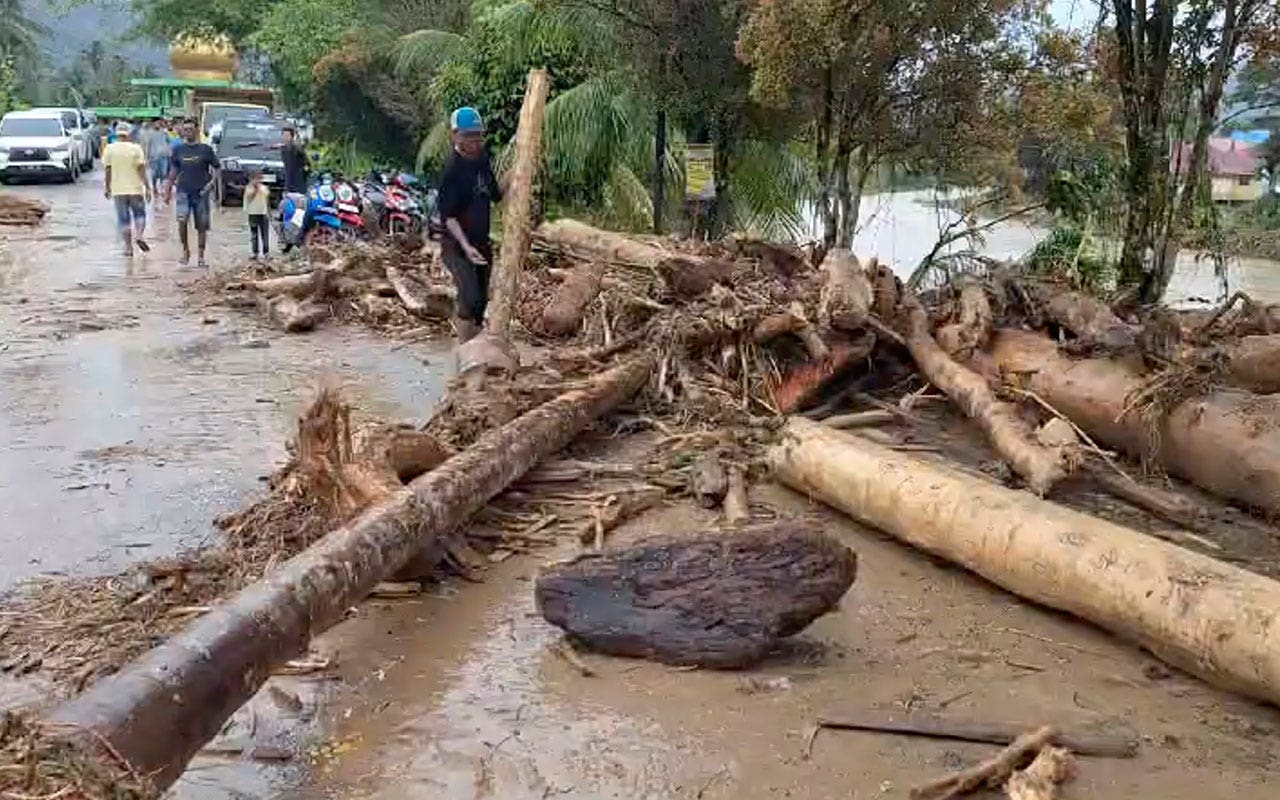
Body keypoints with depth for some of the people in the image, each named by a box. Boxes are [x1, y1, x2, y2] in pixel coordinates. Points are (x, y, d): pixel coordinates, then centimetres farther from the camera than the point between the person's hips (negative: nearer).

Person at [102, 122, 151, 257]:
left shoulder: (109, 149, 0)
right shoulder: (135, 148, -5)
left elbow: (108, 170, 1)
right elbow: (141, 169, -8)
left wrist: (108, 188, 10)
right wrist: (147, 187, -5)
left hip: (118, 190, 1)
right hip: (135, 188, -1)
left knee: (123, 219, 6)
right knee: (139, 214, 15)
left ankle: (128, 247, 5)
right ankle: (139, 235, -9)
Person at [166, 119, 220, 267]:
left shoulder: (206, 149, 2)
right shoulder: (178, 150, 8)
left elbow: (216, 168, 5)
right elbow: (173, 170, 16)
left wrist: (212, 182, -12)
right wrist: (168, 190, 15)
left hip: (201, 192, -1)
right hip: (183, 191, 1)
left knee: (202, 226, 3)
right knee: (182, 220, -17)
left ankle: (201, 257, 12)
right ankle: (185, 250, 1)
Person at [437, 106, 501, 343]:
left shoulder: (483, 157, 4)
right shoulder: (452, 168, -19)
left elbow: (494, 195, 20)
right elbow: (448, 215, -22)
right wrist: (465, 246, -32)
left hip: (481, 241, 8)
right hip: (457, 244, -8)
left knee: (481, 300, 12)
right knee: (470, 298, -20)